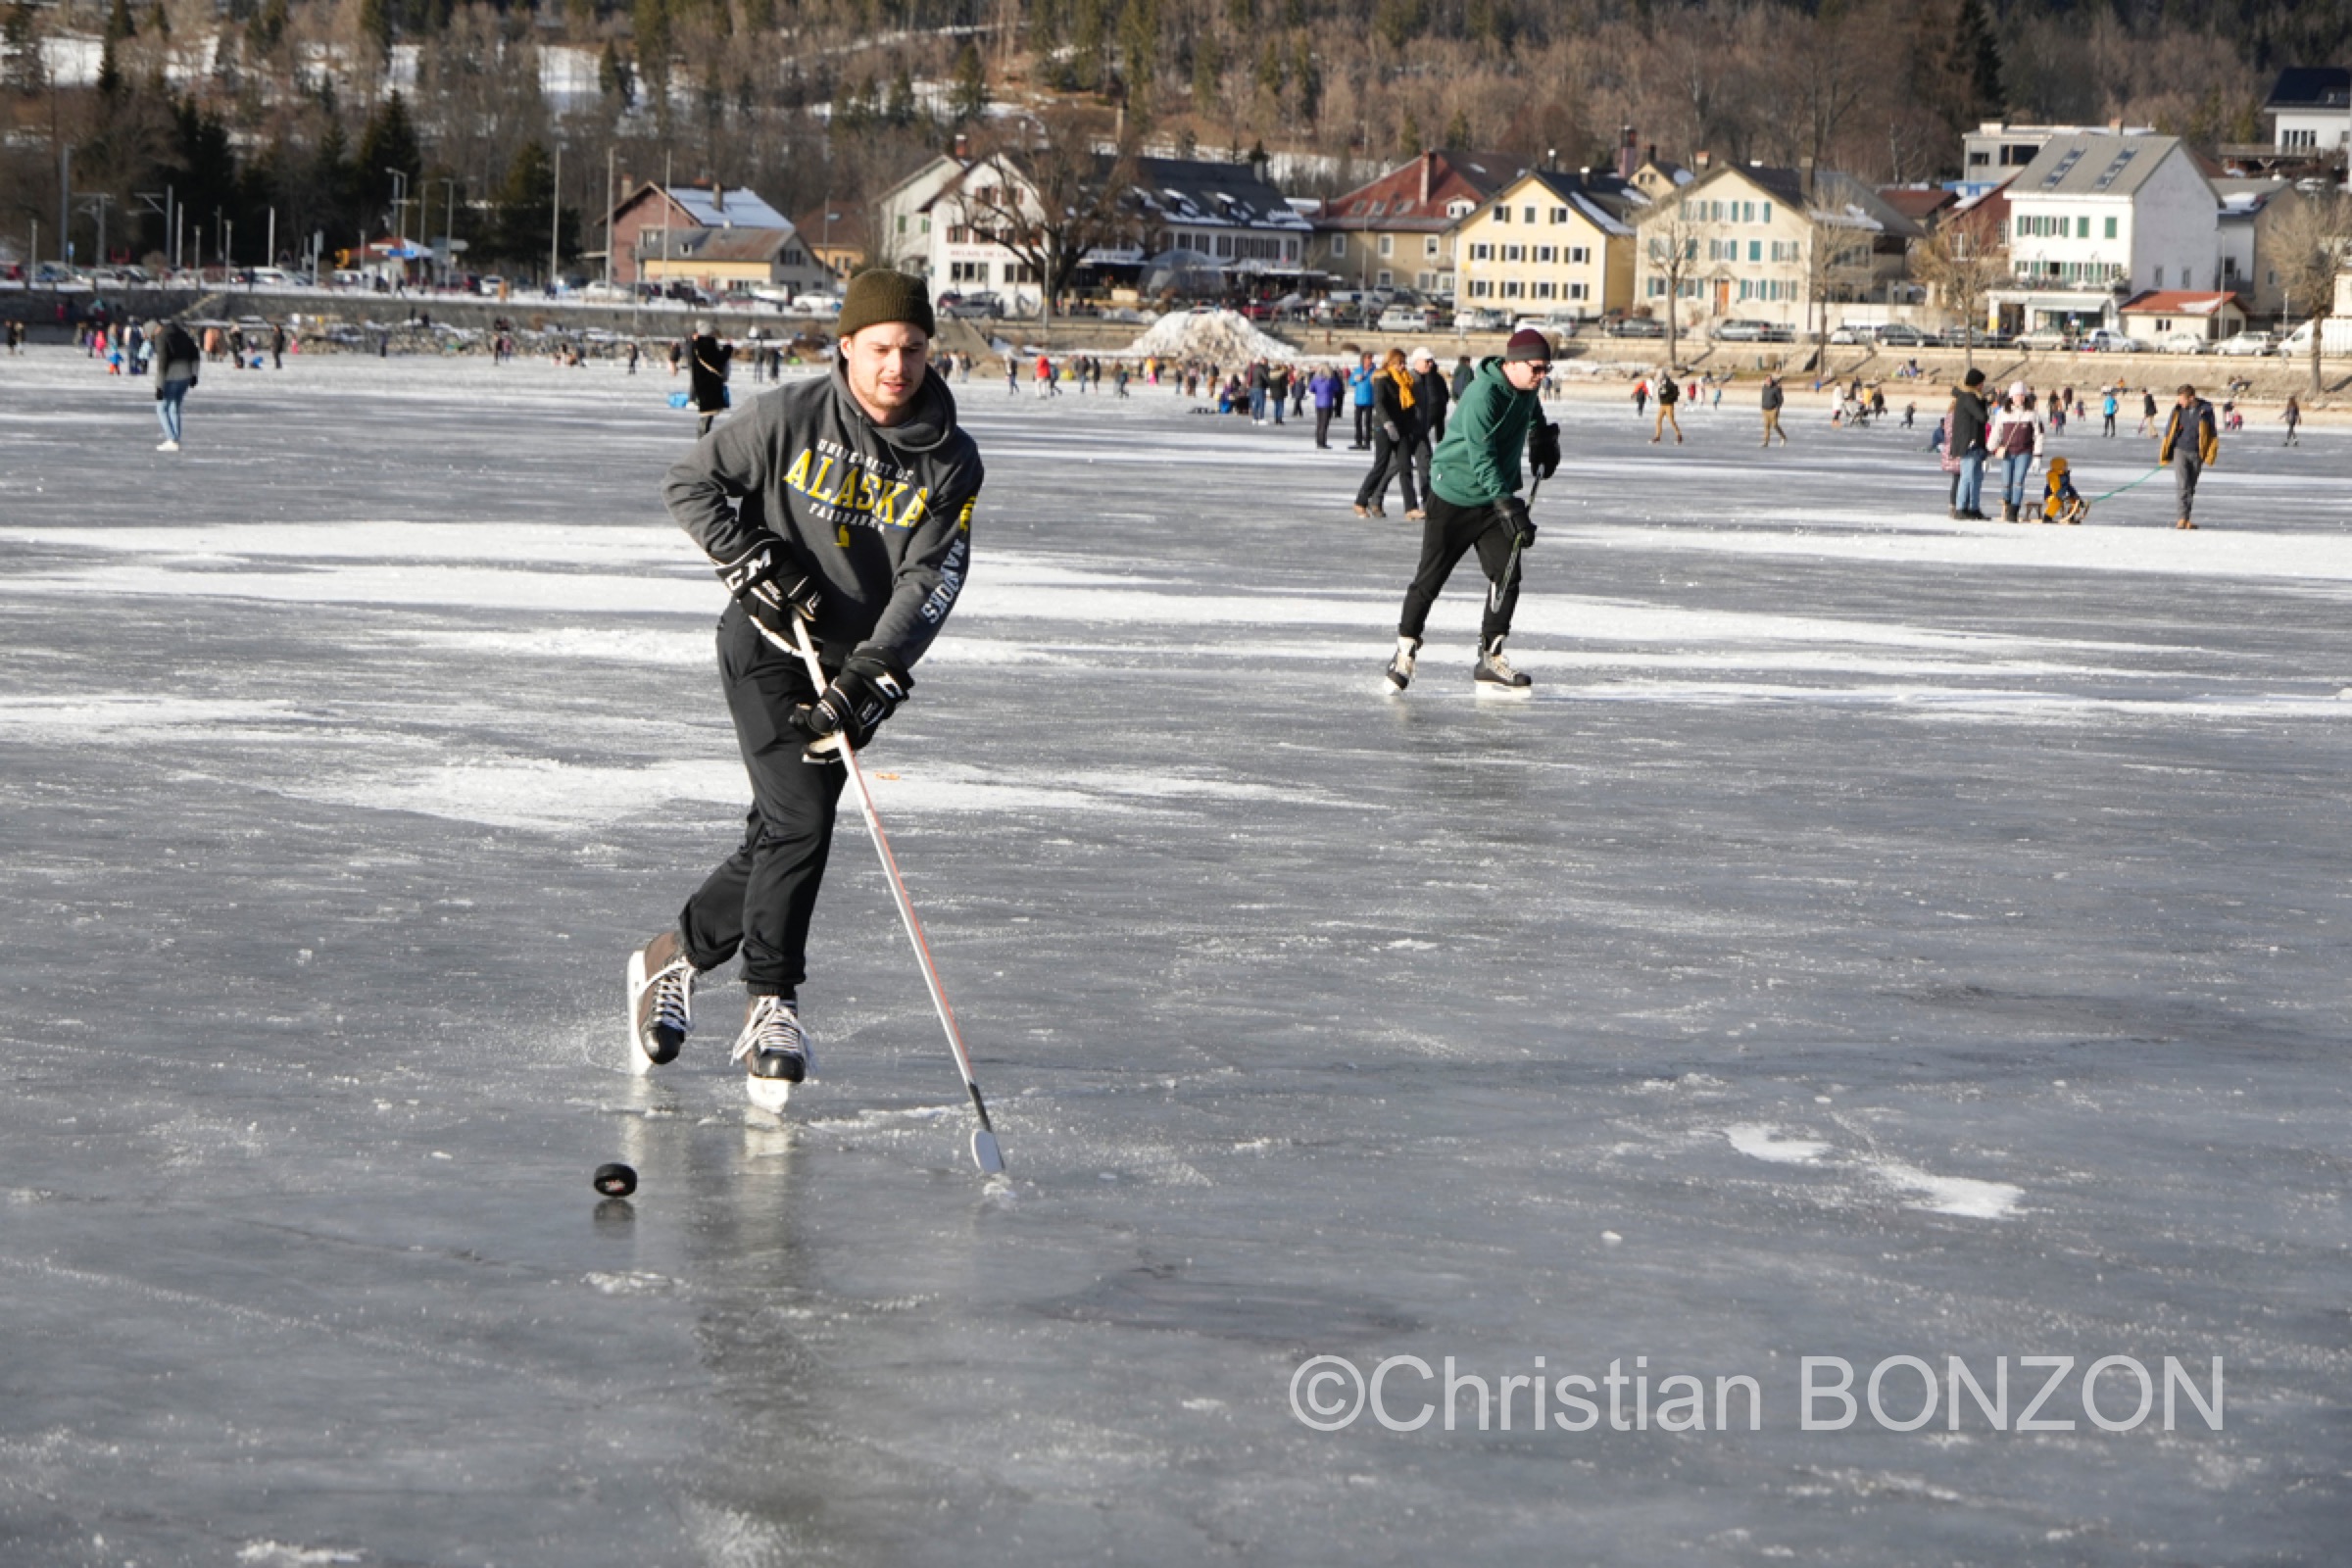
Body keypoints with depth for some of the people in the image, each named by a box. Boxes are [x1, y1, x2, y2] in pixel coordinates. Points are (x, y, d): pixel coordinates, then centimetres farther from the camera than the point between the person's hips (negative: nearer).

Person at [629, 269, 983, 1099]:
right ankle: (770, 1002, 1)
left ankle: (677, 955, 25)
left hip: (857, 664, 4)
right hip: (767, 644, -3)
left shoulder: (951, 460, -6)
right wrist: (754, 565, -13)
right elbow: (690, 482, -1)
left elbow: (929, 581, -11)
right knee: (800, 821, -14)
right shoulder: (791, 417, -11)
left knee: (781, 834, 5)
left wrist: (871, 675, -23)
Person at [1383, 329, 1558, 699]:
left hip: (1496, 498, 7)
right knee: (1430, 577, -1)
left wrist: (1544, 439, 21)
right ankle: (1405, 651, 15)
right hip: (1454, 497, -7)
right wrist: (1508, 506, -35)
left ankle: (1490, 661, 0)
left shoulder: (1525, 389, 2)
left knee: (1507, 576, -5)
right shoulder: (1483, 396, -24)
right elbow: (1482, 459, -29)